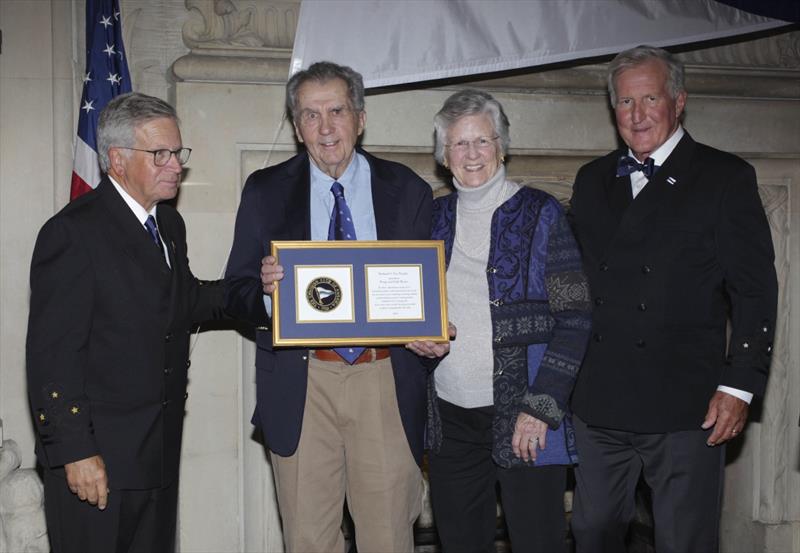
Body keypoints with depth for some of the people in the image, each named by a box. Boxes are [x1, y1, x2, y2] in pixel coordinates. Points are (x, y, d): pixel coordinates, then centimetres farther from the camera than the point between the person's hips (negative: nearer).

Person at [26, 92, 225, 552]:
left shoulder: (169, 224, 13)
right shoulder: (73, 232, -15)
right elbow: (53, 354, -17)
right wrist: (75, 451, -20)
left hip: (160, 452, 8)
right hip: (97, 460, -8)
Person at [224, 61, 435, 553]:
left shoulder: (407, 191, 7)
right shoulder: (266, 191, 7)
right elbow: (237, 294, 4)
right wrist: (266, 289, -18)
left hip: (386, 383, 0)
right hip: (300, 386, 0)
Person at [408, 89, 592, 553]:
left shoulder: (540, 214, -2)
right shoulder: (435, 217, 10)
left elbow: (574, 317, -6)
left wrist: (541, 407, -13)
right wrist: (415, 336, -2)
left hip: (525, 419, -4)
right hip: (450, 417, 4)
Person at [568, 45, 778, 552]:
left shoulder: (725, 177, -1)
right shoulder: (592, 180, 13)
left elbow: (755, 290, -5)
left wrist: (739, 386, -11)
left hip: (685, 406, -4)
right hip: (599, 403, 4)